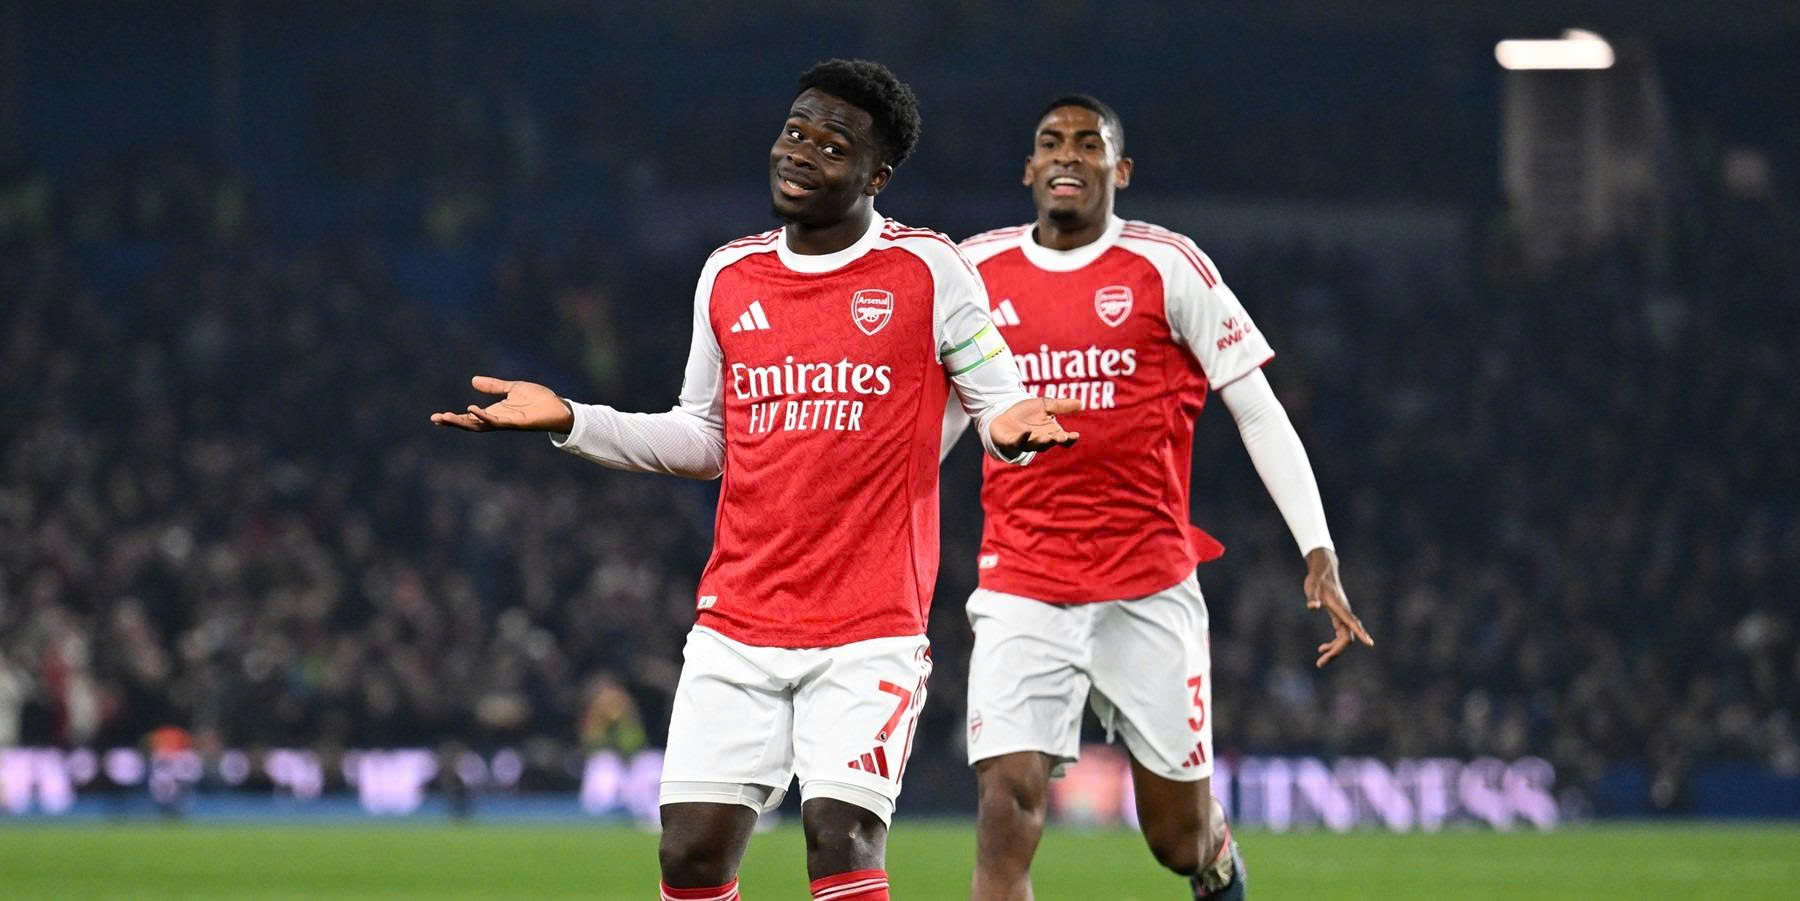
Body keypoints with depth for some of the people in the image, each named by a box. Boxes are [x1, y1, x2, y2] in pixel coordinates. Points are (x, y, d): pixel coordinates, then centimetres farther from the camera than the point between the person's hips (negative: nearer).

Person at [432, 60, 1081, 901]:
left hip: (870, 627, -4)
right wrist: (570, 422, 11)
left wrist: (1010, 430, -20)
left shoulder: (926, 272, -2)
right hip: (737, 625, 4)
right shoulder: (729, 276, 11)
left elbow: (999, 406, 4)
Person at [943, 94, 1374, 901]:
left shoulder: (1167, 268, -3)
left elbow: (1257, 410, -2)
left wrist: (1318, 553, -9)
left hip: (1150, 591, -1)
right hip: (1020, 588, 1)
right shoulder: (975, 272, 6)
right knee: (1007, 808, -16)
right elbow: (937, 417, 20)